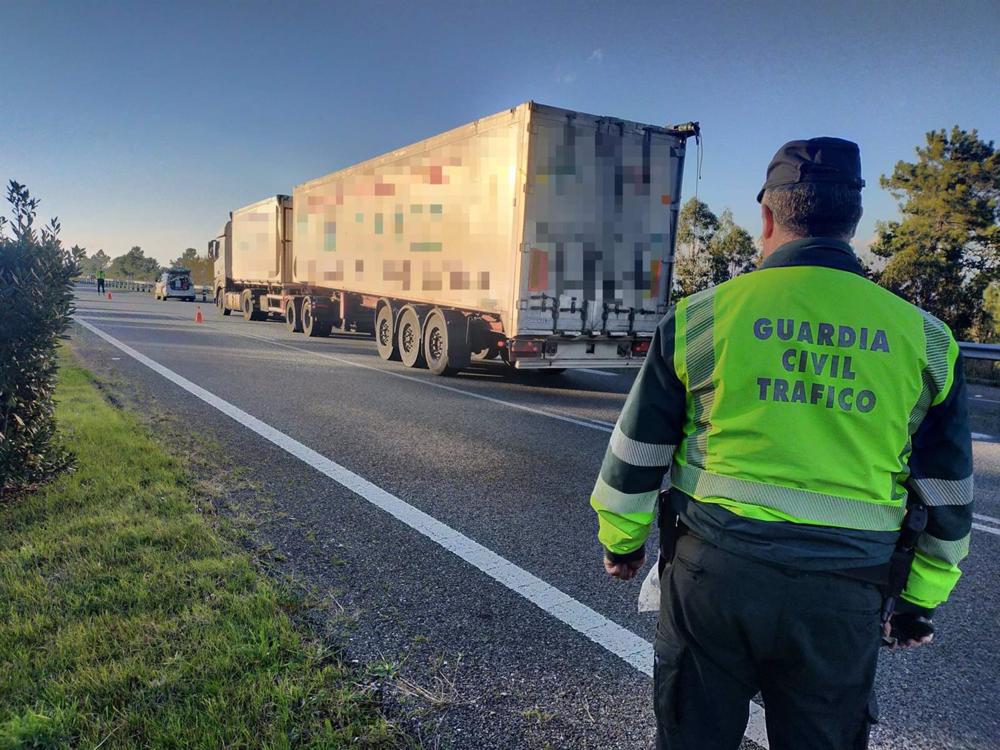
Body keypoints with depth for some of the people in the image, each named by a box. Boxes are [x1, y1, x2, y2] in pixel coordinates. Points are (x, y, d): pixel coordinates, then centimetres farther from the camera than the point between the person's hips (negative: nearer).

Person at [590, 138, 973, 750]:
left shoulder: (703, 315, -6)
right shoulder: (922, 337, 0)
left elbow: (636, 454, -1)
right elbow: (947, 497, 7)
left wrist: (621, 540, 15)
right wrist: (921, 599, 21)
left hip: (713, 569, -1)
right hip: (843, 596, 2)